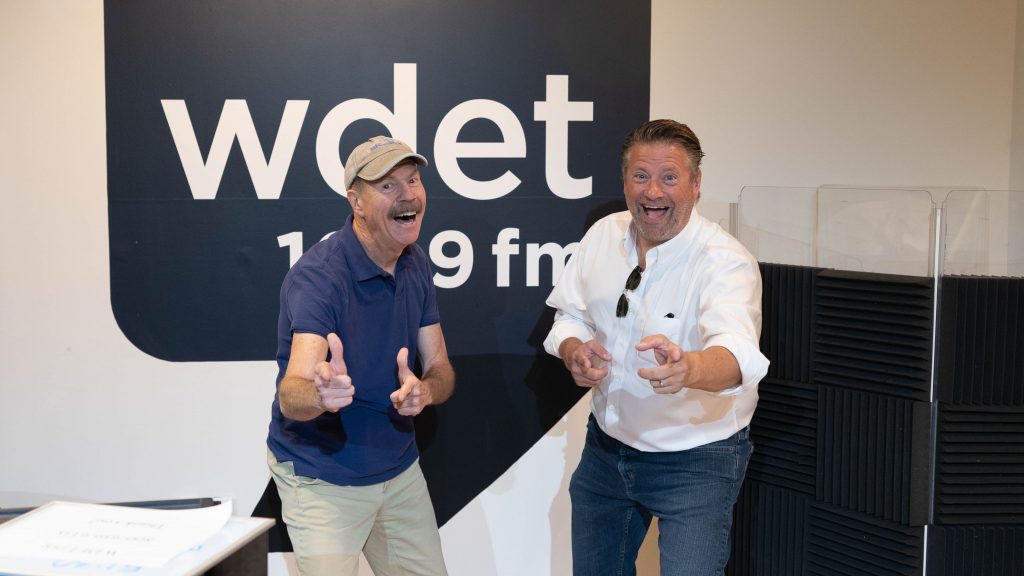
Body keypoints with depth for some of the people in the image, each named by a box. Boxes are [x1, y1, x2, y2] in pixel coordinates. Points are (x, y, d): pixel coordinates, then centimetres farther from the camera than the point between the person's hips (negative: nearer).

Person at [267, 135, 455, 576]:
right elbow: (290, 397, -34)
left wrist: (423, 390, -24)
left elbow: (441, 371, 1)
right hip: (322, 478, -6)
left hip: (400, 469, 6)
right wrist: (320, 394, -58)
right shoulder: (317, 275, -24)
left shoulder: (415, 264, -1)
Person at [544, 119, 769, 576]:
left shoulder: (726, 260, -23)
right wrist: (573, 351, -17)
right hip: (606, 447, 6)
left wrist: (687, 368, -63)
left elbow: (738, 353, -40)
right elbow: (570, 314, 7)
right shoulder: (603, 235, -4)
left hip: (696, 463, -5)